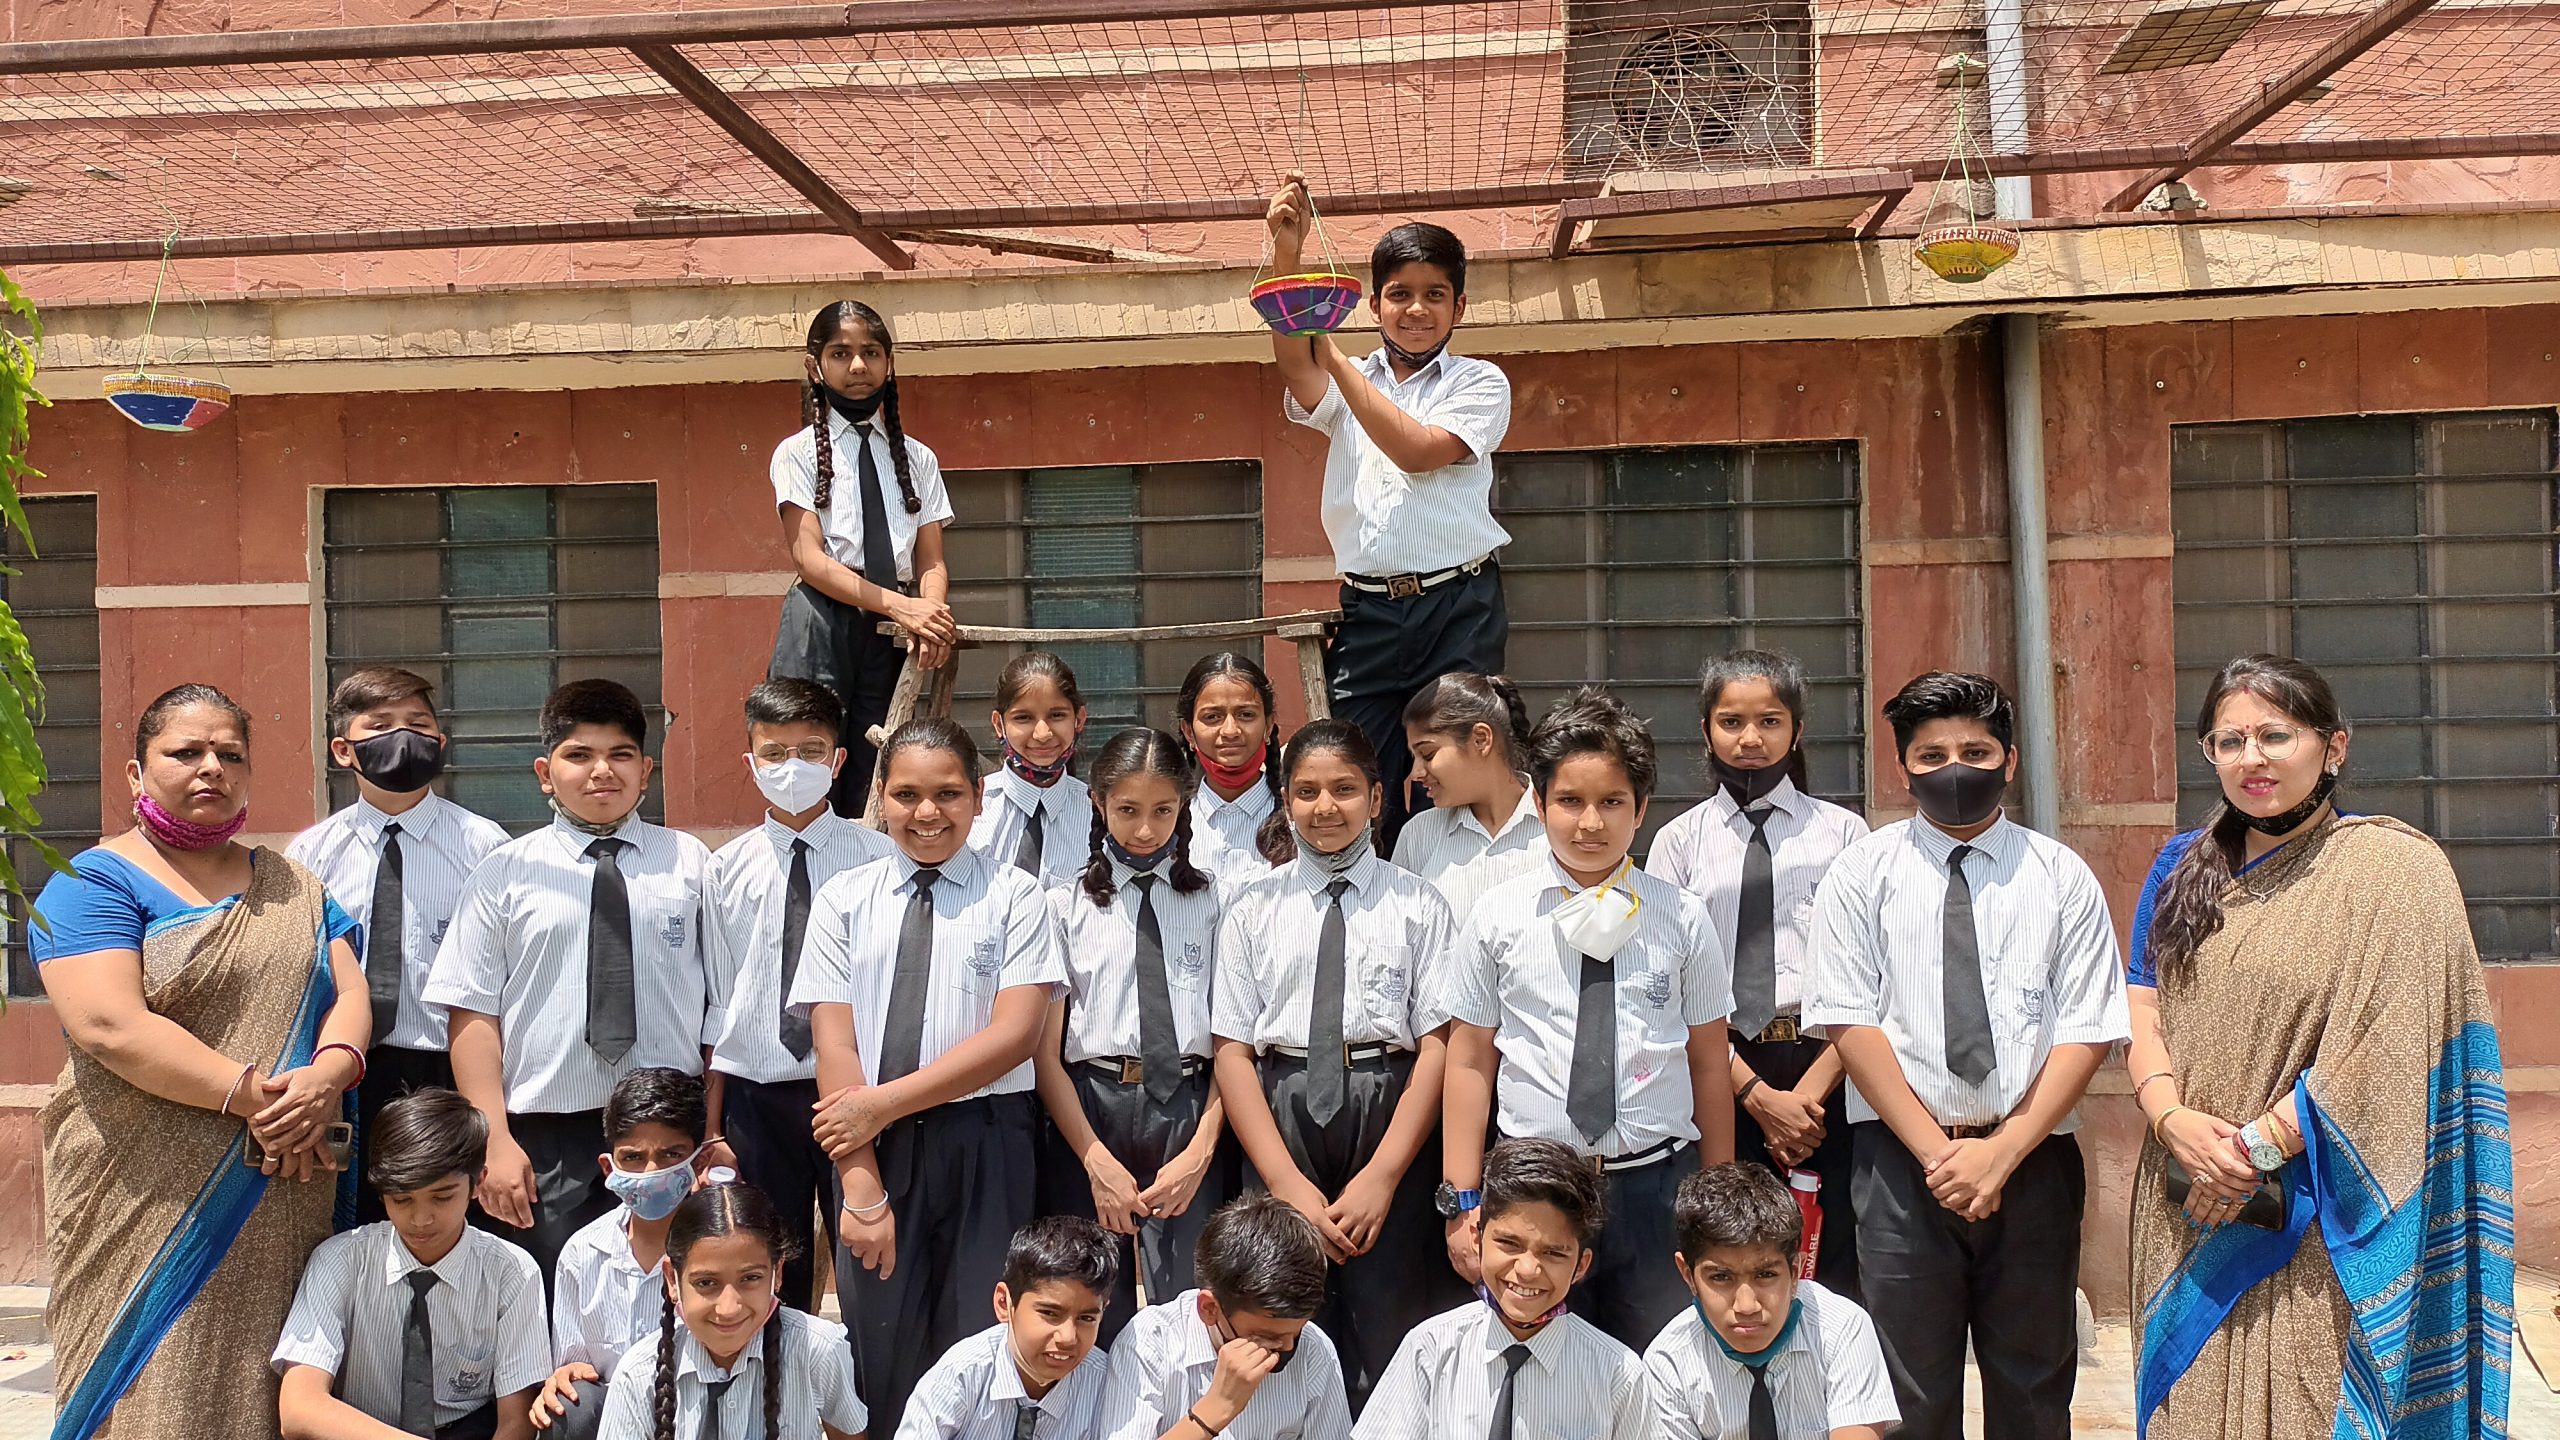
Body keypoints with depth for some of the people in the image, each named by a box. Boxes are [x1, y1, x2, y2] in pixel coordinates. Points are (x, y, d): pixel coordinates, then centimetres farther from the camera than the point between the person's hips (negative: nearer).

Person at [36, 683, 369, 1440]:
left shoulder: (293, 887, 16)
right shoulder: (96, 883, -1)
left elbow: (350, 992, 6)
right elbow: (109, 1025, -14)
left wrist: (327, 1076, -16)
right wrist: (255, 1096, -19)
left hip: (286, 1200, 4)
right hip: (150, 1202, -4)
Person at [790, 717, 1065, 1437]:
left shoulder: (1014, 896, 1)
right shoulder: (844, 899, 6)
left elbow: (1014, 1033, -8)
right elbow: (835, 1044, -1)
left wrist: (885, 1101, -13)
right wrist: (862, 1188, -9)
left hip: (986, 1148, -1)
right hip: (874, 1146, 2)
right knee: (880, 1364, 5)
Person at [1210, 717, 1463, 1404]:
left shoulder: (1419, 907, 4)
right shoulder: (1252, 909, 8)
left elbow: (1438, 1045, -2)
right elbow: (1232, 1050, 3)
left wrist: (1383, 1174, -11)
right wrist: (1287, 1182, -7)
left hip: (1389, 1115, -1)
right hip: (1279, 1119, 1)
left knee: (1388, 1334, -1)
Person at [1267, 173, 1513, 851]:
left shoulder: (1480, 384, 6)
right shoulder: (1343, 385, 12)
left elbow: (1418, 449, -12)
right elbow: (1295, 367, -11)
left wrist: (1336, 357, -12)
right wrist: (1287, 253, -25)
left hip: (1459, 610, -2)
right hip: (1367, 611, 2)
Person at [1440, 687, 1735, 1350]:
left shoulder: (1683, 917, 4)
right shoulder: (1498, 916, 2)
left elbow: (1708, 1065, 8)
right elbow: (1470, 1060, 5)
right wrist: (1462, 1201, 2)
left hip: (1659, 1188, 1)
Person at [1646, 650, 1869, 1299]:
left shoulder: (1841, 832, 7)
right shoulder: (1681, 841, 8)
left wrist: (1811, 1090, -11)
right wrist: (1759, 1096, -8)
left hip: (1825, 1076, 0)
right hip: (1716, 1077, 1)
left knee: (1832, 1278, 1)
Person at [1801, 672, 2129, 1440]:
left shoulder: (2060, 876, 5)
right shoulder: (1862, 873, 3)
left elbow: (2086, 1032, 0)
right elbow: (1849, 1023, -3)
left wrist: (2001, 1153, -11)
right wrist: (1937, 1152, -11)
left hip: (2033, 1163, 1)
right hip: (1902, 1163, -1)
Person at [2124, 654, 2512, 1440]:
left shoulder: (2396, 869, -6)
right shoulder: (2182, 867, 10)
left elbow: (2386, 1050, -14)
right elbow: (2143, 1010, 5)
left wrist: (2259, 1145, -17)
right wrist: (2174, 1121, -13)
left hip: (2317, 1225, -4)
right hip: (2188, 1214, 5)